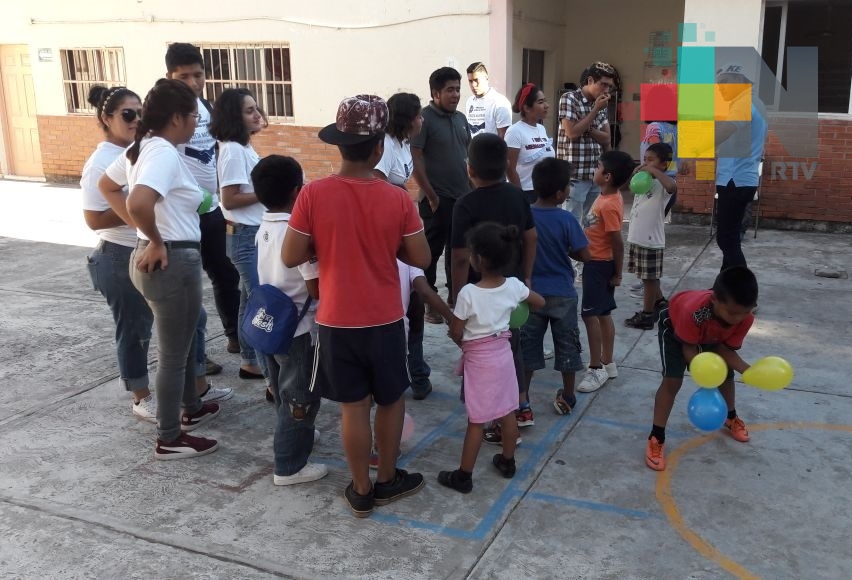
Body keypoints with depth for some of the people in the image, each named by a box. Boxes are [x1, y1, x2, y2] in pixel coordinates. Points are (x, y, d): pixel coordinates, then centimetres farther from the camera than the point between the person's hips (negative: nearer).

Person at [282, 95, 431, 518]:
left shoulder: (313, 194, -12)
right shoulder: (397, 199, -11)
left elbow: (291, 258, -9)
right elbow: (421, 259, -5)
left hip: (337, 321, 0)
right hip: (385, 320, 0)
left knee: (354, 406, 11)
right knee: (391, 400, 20)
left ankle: (361, 491, 24)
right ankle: (388, 480, 33)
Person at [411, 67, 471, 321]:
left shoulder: (461, 118, 11)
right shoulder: (424, 118, -11)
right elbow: (415, 160, -15)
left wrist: (473, 188, 11)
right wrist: (431, 196, -17)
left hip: (463, 197, 7)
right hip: (438, 199, -7)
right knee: (432, 251, 1)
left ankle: (456, 297, 26)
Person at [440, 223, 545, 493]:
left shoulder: (469, 293, -23)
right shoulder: (514, 286, -8)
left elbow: (455, 333, -13)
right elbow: (541, 302, 10)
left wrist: (464, 342, 8)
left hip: (478, 360, -5)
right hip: (503, 354, 5)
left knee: (476, 421, 2)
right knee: (507, 413, 18)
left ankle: (463, 476, 13)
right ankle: (507, 462, 34)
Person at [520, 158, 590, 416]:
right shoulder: (566, 219, -15)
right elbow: (584, 256, -12)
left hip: (531, 292, 2)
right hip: (562, 294, -2)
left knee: (527, 347, 11)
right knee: (567, 346, 14)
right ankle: (567, 398, 26)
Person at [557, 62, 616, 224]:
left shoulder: (601, 104, 13)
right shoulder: (569, 99, -7)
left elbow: (607, 139, 9)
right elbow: (572, 133, -16)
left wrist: (587, 128, -8)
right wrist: (596, 110, -12)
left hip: (597, 175, 7)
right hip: (575, 175, -7)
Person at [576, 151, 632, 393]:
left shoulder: (608, 205, -24)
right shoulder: (609, 197, 5)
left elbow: (617, 242, -21)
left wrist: (617, 273, -14)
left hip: (598, 264, -10)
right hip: (599, 262, 10)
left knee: (590, 315, -5)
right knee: (603, 314, 14)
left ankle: (597, 368, 2)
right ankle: (608, 363, 23)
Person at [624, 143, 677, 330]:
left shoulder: (663, 183, -14)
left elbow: (672, 187, -38)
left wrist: (654, 171, -31)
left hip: (651, 239, -8)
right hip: (637, 237, 8)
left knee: (649, 278, 3)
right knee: (649, 276, 21)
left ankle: (647, 316, 12)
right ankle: (659, 303, 38)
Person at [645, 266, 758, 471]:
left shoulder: (746, 317, -33)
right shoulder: (695, 311, -48)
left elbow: (725, 348, -21)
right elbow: (689, 348, -32)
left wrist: (747, 370, -35)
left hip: (711, 333, 5)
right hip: (675, 324, -5)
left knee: (727, 375, 10)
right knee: (673, 380, -16)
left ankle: (731, 418, 41)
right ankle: (656, 438, -7)